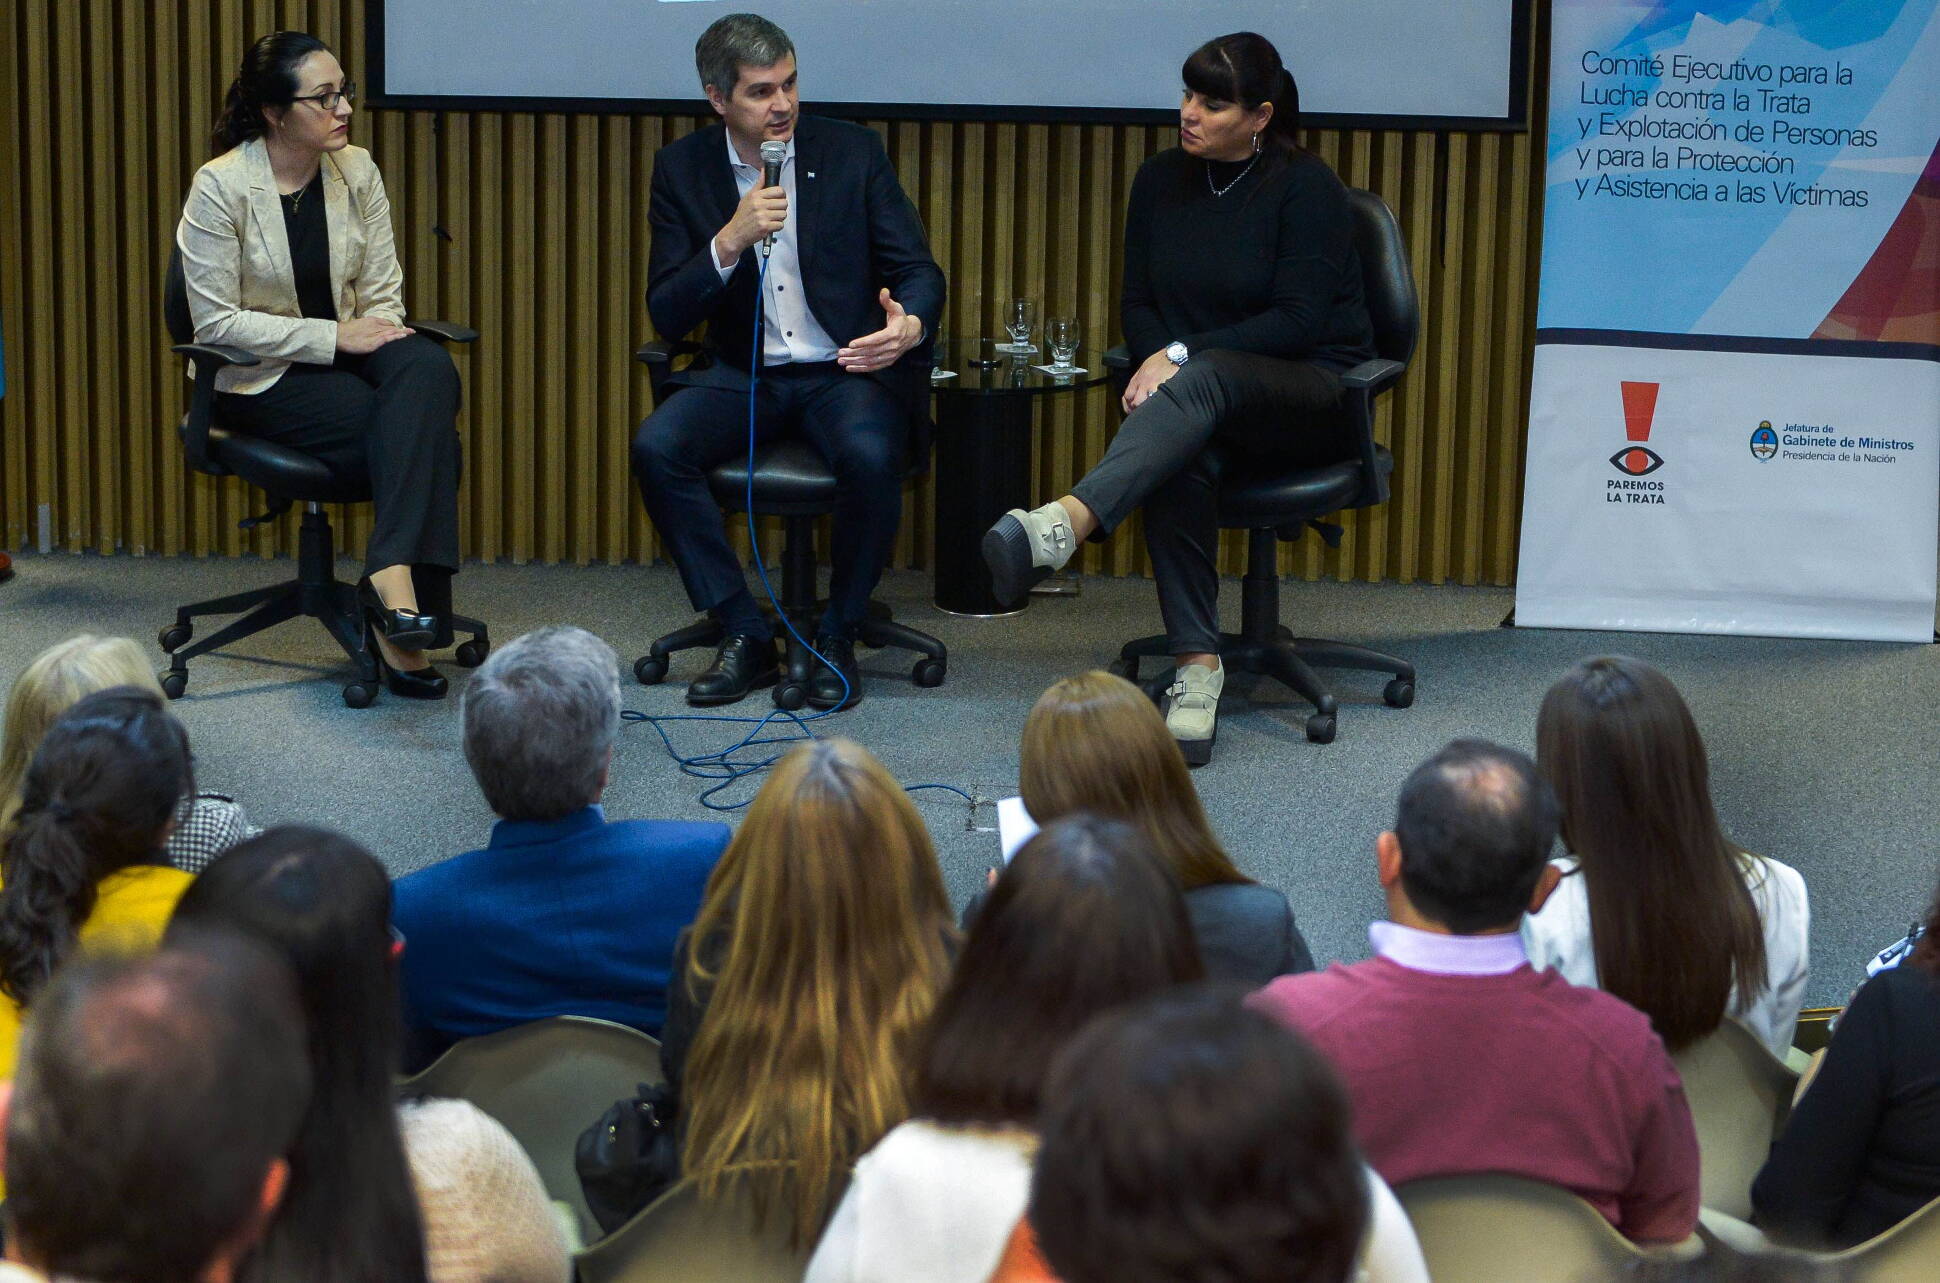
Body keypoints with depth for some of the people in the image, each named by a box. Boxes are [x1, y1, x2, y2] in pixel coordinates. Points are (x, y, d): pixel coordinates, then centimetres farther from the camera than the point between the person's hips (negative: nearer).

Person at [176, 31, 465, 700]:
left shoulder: (357, 171, 4)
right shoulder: (220, 187, -11)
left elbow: (383, 291, 7)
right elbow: (216, 322, -13)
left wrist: (380, 333, -17)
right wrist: (332, 337, -19)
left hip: (348, 348, 5)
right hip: (260, 378, -5)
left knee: (428, 369, -32)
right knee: (422, 433, -28)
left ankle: (392, 575, -41)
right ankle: (398, 596, -22)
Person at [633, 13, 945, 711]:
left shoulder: (852, 152, -1)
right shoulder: (682, 169, 1)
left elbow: (919, 270, -1)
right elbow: (666, 314, -3)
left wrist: (910, 325, -26)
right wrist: (729, 242, -21)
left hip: (846, 369, -2)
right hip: (743, 375, 2)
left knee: (871, 457, -34)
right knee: (655, 446, -26)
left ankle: (838, 638, -10)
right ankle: (744, 634, -12)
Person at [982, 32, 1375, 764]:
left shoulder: (1305, 187, -8)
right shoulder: (1161, 182, 8)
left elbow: (1301, 320, -15)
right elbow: (1138, 305, 12)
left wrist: (1183, 356, -21)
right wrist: (1156, 361, -10)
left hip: (1314, 395, -4)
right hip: (1207, 400, 4)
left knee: (1204, 381, -39)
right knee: (1181, 456, -36)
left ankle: (1065, 524, -62)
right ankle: (1196, 667, -40)